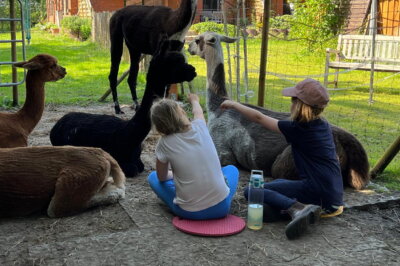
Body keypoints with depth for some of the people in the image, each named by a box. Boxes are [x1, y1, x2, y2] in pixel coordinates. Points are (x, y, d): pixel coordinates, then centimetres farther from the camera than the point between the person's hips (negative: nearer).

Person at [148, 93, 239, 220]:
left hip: (189, 212, -2)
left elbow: (162, 177, 7)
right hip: (221, 207, 2)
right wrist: (194, 100, 44)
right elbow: (198, 111, 22)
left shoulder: (164, 144, -10)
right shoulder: (199, 127, -5)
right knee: (231, 169, 32)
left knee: (153, 177, 21)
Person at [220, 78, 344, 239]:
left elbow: (259, 118, -3)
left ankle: (296, 209, -24)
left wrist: (234, 104, 9)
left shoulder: (298, 129, -10)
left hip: (318, 192, -9)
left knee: (251, 191, -8)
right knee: (277, 182, 29)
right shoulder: (324, 126, 11)